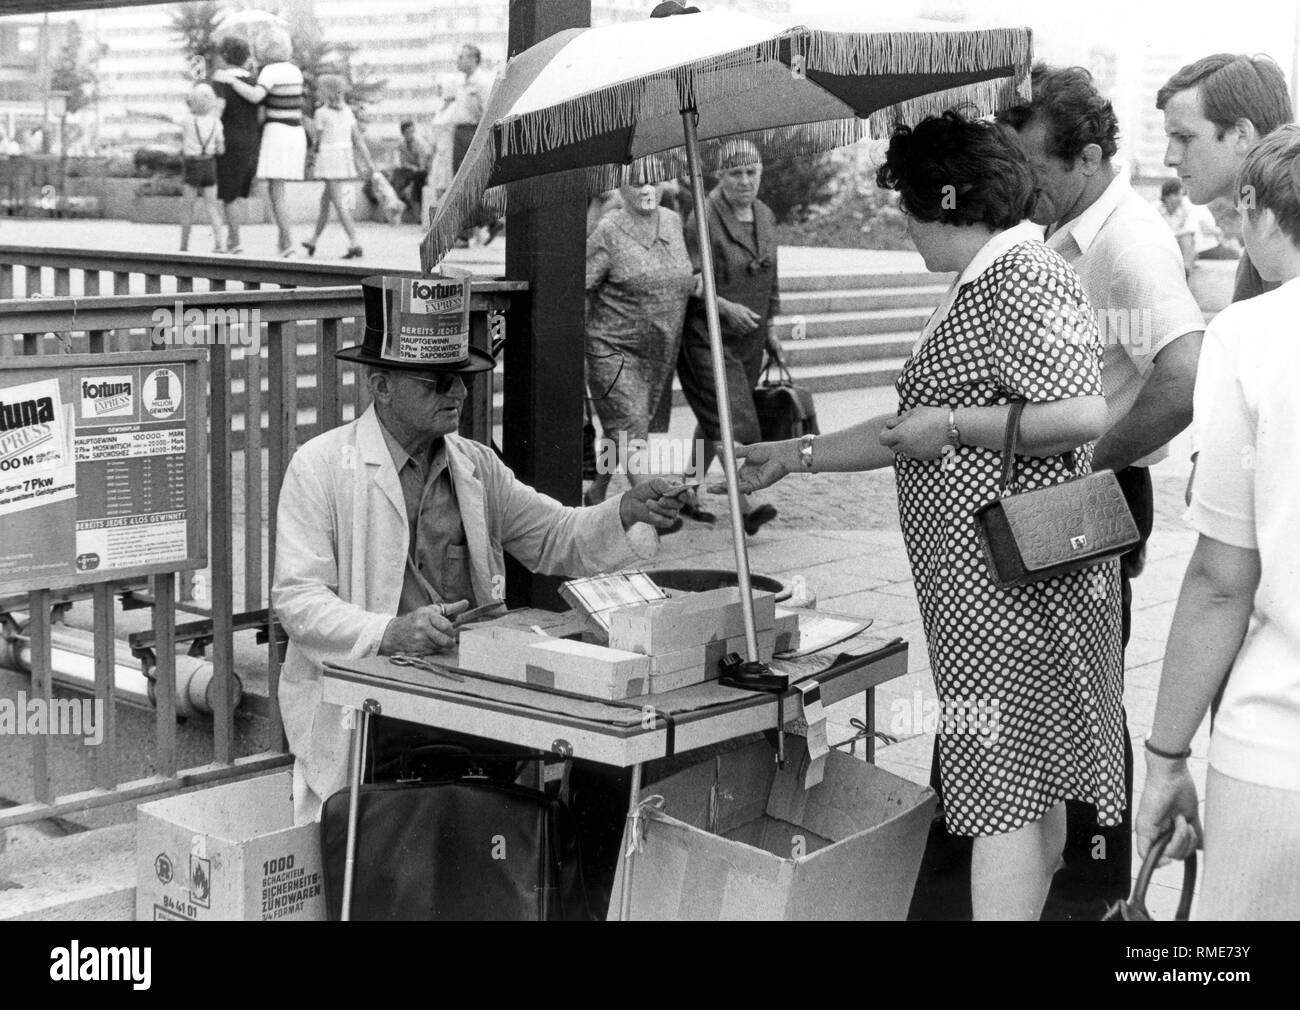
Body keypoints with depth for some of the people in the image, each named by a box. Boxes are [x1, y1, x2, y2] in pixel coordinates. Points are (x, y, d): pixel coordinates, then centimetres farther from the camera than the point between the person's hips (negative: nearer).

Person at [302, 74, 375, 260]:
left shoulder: (321, 112, -6)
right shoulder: (346, 111, 10)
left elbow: (319, 141, 0)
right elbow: (358, 137, 5)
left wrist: (314, 149, 22)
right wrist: (369, 161, 4)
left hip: (330, 158, -7)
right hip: (347, 158, 7)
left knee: (339, 204, -10)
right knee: (324, 200, 19)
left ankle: (354, 243, -21)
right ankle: (314, 240, 29)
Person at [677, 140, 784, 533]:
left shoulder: (765, 216, 11)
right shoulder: (702, 218, -13)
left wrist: (769, 327, 23)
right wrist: (725, 307, -24)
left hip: (749, 339, 7)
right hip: (707, 338, -7)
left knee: (713, 423, 14)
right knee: (733, 420, -16)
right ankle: (744, 504, -18)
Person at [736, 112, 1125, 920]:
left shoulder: (1022, 280, -14)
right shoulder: (984, 284, 17)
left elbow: (1087, 414, -25)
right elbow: (918, 436, 21)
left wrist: (952, 423, -17)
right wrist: (796, 456, 21)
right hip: (995, 579, 10)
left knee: (1003, 781, -7)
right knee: (1033, 777, 15)